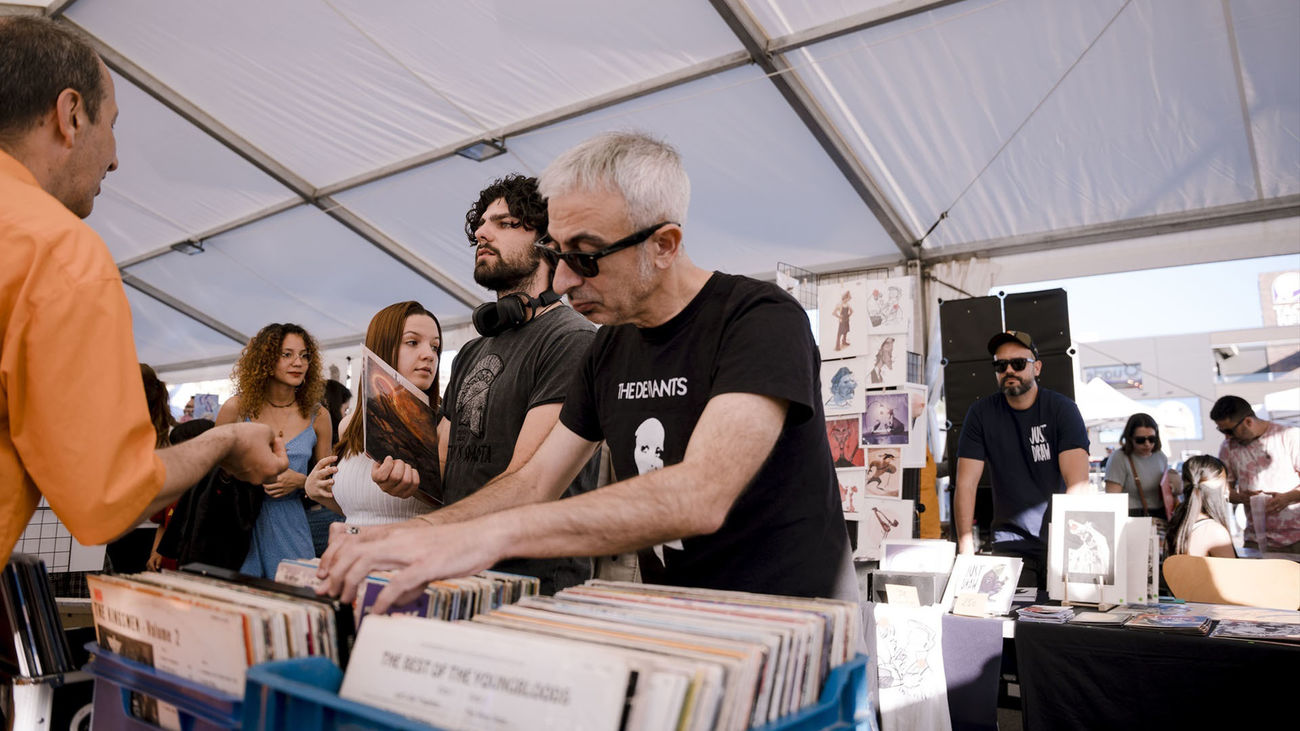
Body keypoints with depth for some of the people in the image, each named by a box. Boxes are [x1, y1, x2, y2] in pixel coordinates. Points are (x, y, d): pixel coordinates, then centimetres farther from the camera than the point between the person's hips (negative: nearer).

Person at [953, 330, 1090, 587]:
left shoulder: (1062, 409, -3)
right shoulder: (981, 413, 1)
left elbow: (1078, 482, -14)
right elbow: (966, 483, -4)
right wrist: (966, 551, -13)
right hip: (1011, 542, 1)